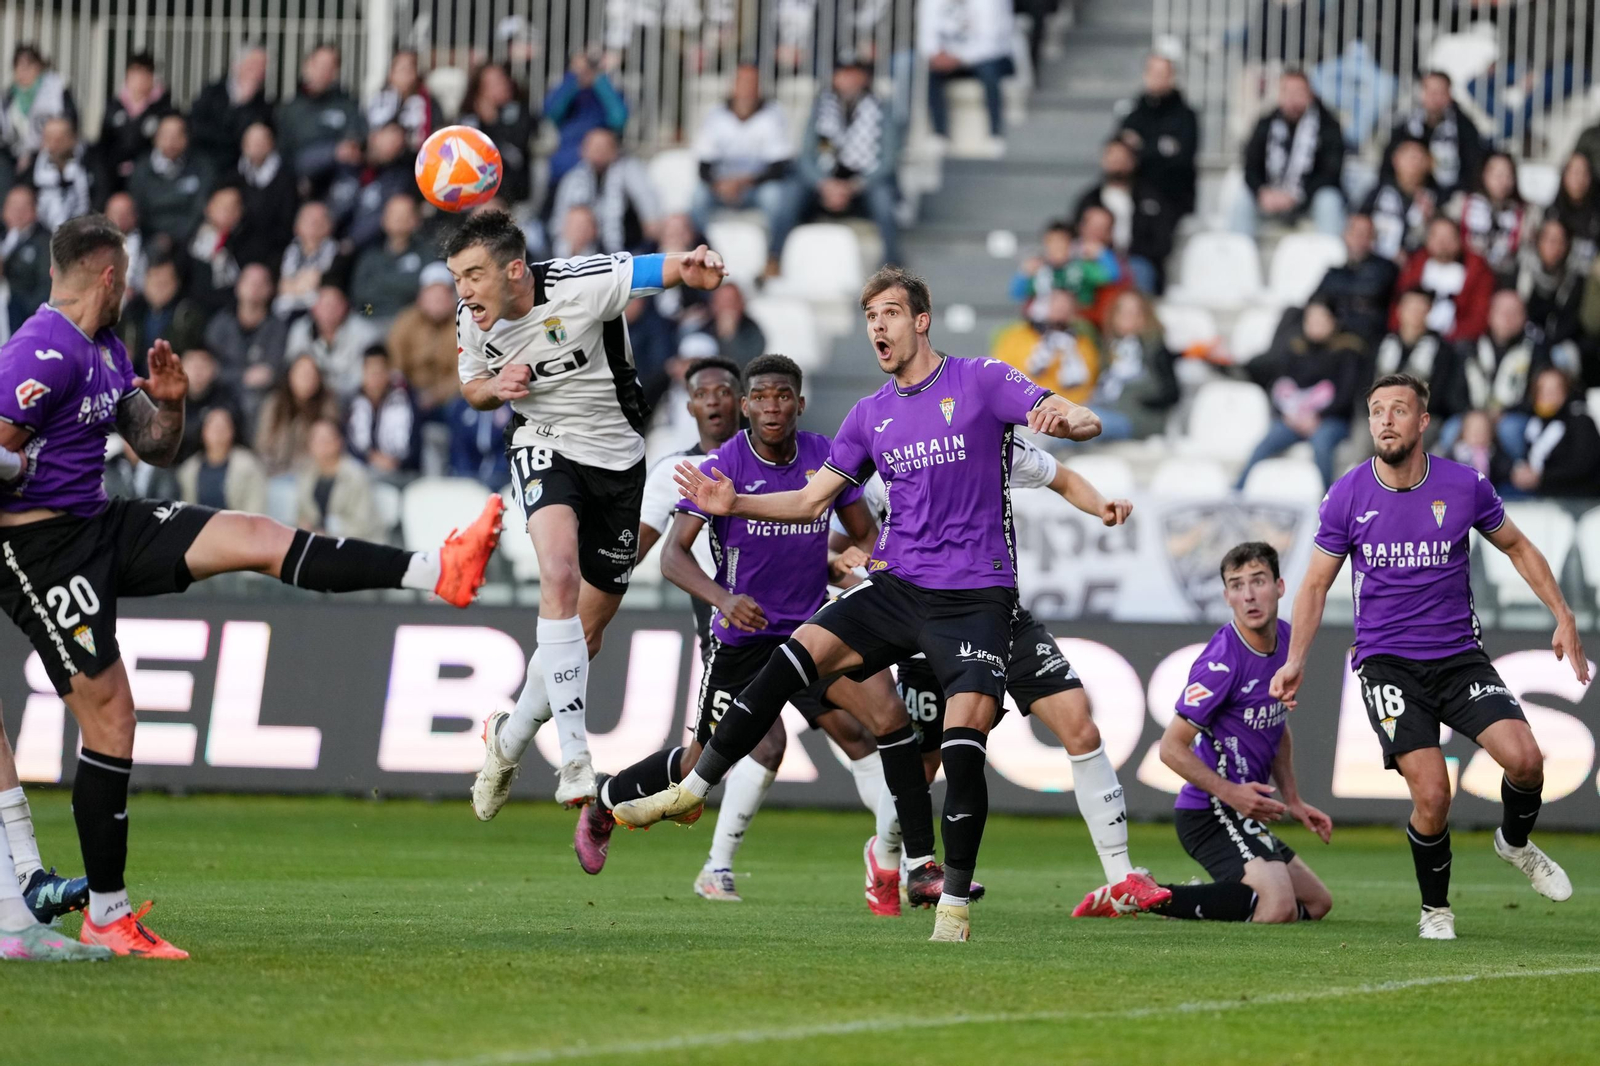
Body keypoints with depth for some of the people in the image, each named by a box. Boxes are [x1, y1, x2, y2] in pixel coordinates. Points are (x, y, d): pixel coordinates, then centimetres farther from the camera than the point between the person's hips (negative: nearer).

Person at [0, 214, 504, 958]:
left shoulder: (105, 352, 14)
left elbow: (155, 448, 18)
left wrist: (169, 403, 1)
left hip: (100, 528, 9)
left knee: (256, 538, -3)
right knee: (108, 717, -8)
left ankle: (437, 573, -8)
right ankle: (106, 918, 0)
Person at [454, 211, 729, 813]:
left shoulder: (580, 284, -22)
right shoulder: (472, 321, -7)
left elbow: (662, 270, -22)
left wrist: (697, 267, -47)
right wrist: (495, 387, -13)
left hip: (617, 458, 0)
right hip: (543, 448, 0)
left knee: (587, 633, 8)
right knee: (560, 574, -30)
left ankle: (509, 740, 33)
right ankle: (574, 755, -32)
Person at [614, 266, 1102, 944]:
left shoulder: (981, 382, -1)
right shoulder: (871, 415, 14)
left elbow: (1083, 422, -8)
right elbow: (812, 500, 17)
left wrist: (1065, 420, -33)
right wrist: (734, 504, 1)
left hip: (976, 597, -4)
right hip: (897, 585, 4)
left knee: (963, 740, -17)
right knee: (796, 655, -15)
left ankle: (955, 905, -5)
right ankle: (690, 792, -9)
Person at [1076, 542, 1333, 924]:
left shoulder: (1285, 638, 7)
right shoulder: (1222, 661, -20)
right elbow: (1172, 747, -18)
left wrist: (1292, 800, 17)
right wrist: (1230, 793, -23)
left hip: (1246, 811, 10)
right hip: (1209, 811, -10)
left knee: (1317, 903, 18)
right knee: (1277, 908, -29)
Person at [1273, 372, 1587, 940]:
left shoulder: (1465, 486, -4)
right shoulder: (1347, 497, -6)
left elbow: (1516, 546, 12)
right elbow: (1316, 583, 4)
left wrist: (1563, 616, 6)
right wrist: (1296, 659, -9)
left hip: (1459, 654, 1)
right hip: (1386, 663, -1)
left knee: (1524, 758, -19)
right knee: (1432, 793, -17)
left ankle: (1516, 842, 15)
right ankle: (1435, 909, 9)